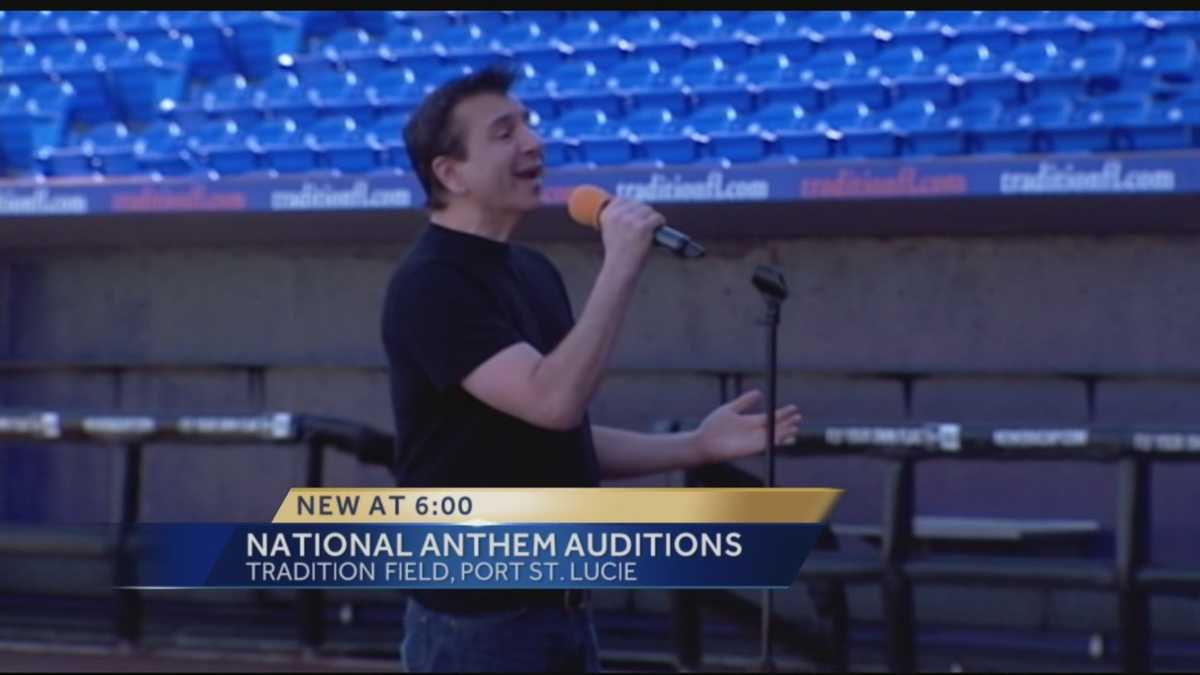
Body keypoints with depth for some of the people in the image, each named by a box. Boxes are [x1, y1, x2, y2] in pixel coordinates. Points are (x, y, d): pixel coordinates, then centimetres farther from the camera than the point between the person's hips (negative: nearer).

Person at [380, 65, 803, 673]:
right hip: (477, 618, -9)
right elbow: (551, 401, -29)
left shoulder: (534, 273, 13)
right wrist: (619, 267, -25)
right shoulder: (430, 286, -16)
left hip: (561, 610, 9)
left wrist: (697, 446, 11)